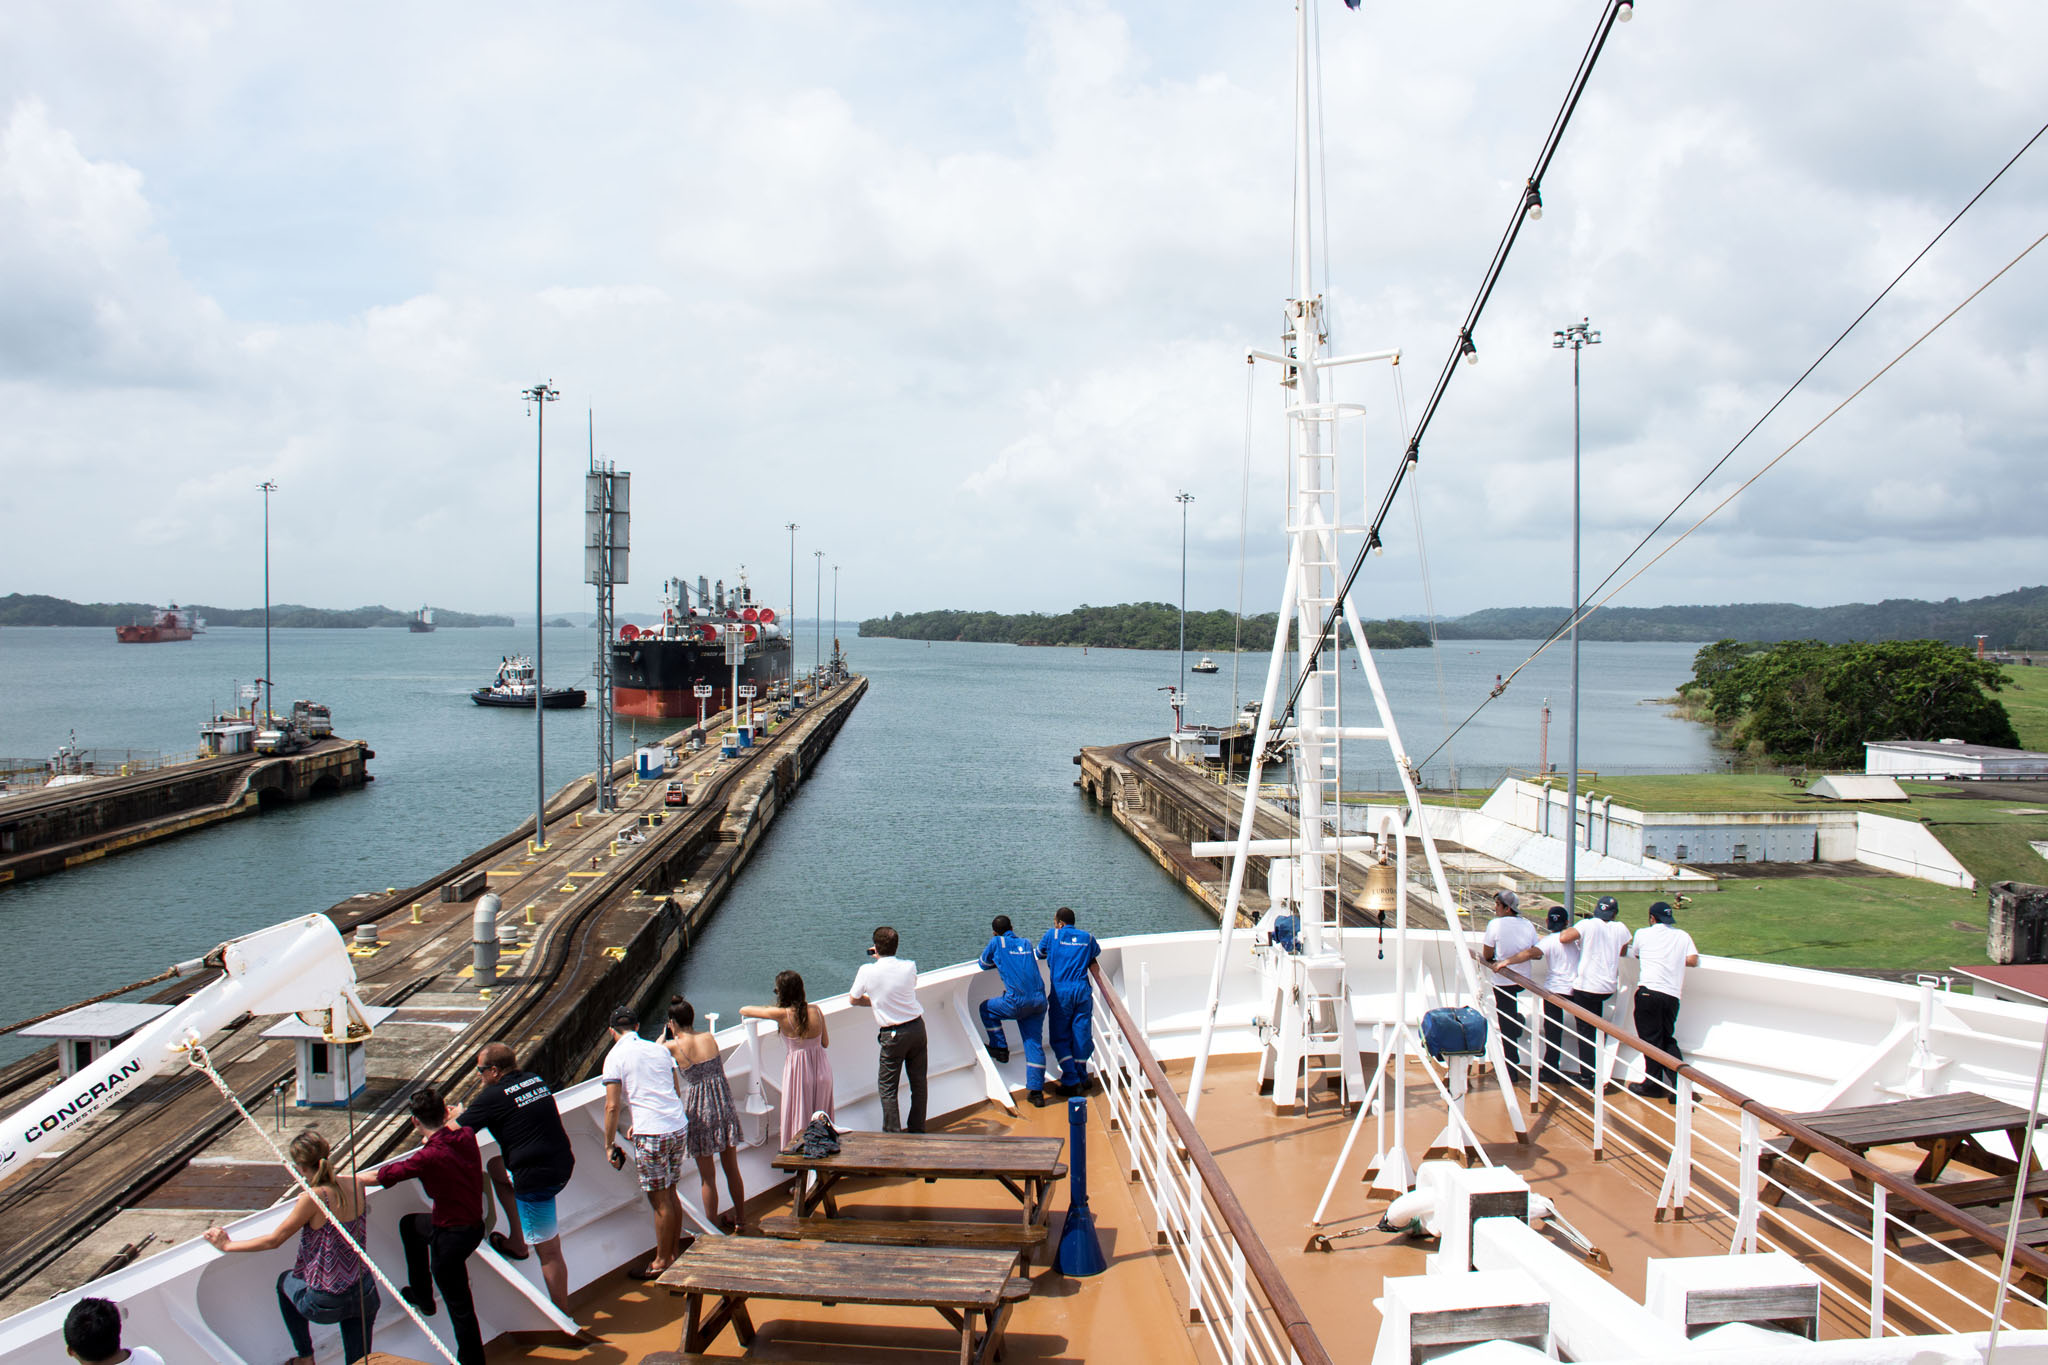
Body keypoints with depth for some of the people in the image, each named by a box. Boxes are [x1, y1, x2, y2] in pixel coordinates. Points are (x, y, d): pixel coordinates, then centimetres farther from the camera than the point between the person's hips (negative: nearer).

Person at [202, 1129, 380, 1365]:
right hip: (365, 1296, 4)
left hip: (325, 1304, -4)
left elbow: (273, 1241, -8)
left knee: (286, 1281, 30)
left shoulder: (313, 1198, -20)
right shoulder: (355, 1186, -3)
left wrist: (228, 1245, 5)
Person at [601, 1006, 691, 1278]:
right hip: (678, 1126, 6)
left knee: (660, 1201, 3)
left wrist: (609, 1145, -1)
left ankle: (662, 1263, 14)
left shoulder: (616, 1056, -4)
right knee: (670, 1195, 18)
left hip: (651, 1134, -6)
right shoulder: (659, 1049, 13)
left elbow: (612, 1106, -10)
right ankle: (675, 1253, 27)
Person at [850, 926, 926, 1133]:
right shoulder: (910, 966, -7)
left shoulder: (867, 971, -13)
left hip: (893, 1035, -4)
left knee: (887, 1086, 10)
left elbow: (853, 999, 2)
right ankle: (918, 1131, 23)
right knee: (918, 1082, 15)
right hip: (917, 1027, 4)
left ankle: (893, 1133, 10)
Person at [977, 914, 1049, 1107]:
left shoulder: (997, 942, 5)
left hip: (1018, 1002, -5)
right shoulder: (1025, 943, 19)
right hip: (1039, 1000, 5)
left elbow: (984, 965, 19)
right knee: (1034, 1045, 8)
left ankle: (1000, 1048, 25)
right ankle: (1036, 1091, 4)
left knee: (986, 1008, 22)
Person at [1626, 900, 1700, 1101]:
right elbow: (1693, 960, 4)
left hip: (1649, 991, -4)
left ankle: (1652, 1085, 9)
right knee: (1668, 1039, 15)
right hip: (1673, 994, 4)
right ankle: (1681, 1083, 5)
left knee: (1651, 1039, 3)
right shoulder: (1683, 936, 14)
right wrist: (1674, 959, 22)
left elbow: (1634, 954, 24)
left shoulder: (1643, 934, 8)